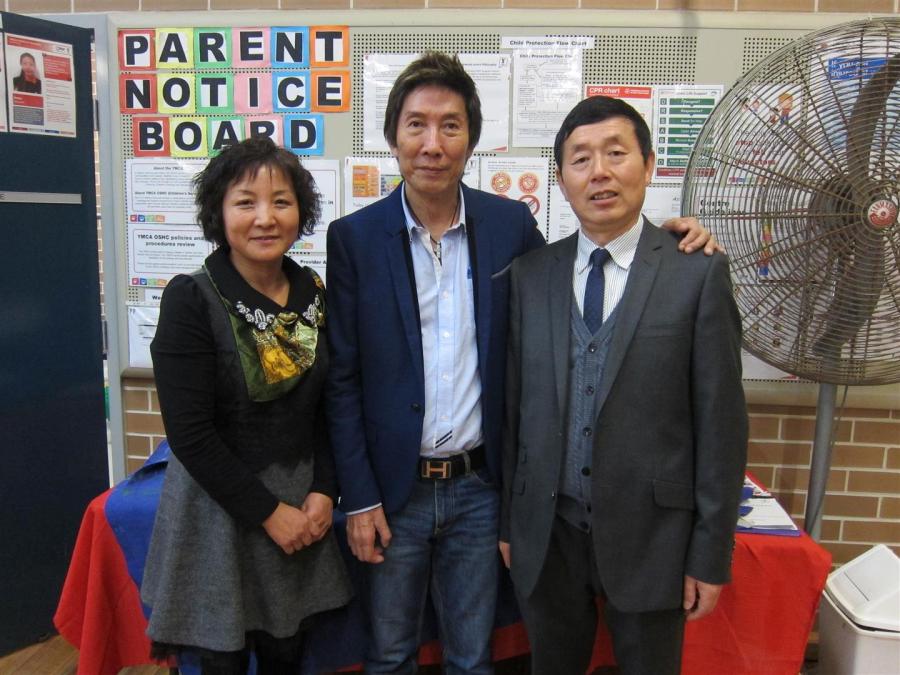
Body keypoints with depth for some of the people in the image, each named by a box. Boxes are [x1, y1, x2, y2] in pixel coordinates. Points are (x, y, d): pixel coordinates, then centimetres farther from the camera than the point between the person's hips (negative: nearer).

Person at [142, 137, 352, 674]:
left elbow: (328, 405, 6)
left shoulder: (316, 293, 0)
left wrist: (324, 490, -5)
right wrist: (267, 511, -14)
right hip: (218, 508, -4)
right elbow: (190, 433, -17)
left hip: (301, 506, 4)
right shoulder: (191, 299, -14)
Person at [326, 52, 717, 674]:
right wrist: (358, 498, -6)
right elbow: (343, 379, -5)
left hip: (478, 485, 1)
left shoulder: (511, 224, -3)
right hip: (393, 487, 0)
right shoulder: (355, 237, -7)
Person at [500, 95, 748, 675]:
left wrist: (711, 554, -5)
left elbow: (721, 422, -7)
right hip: (547, 532, 3)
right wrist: (507, 520, 7)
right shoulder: (529, 275, 0)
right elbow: (513, 404, 3)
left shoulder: (699, 274, -8)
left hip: (650, 534, -2)